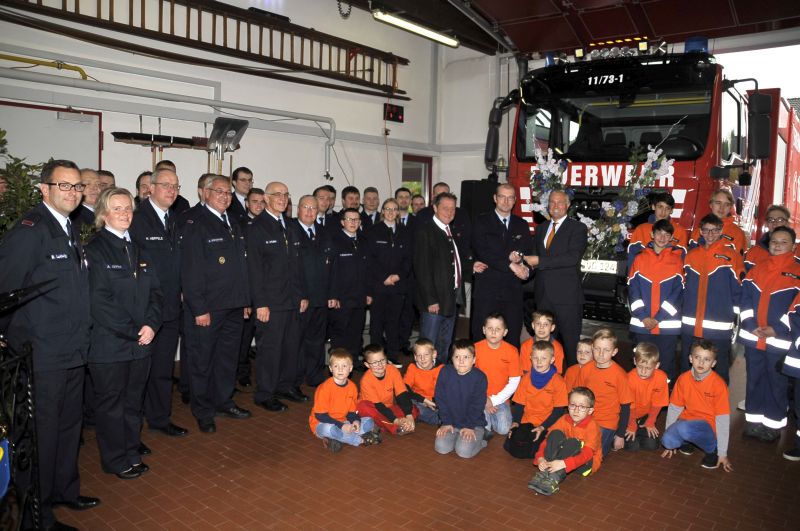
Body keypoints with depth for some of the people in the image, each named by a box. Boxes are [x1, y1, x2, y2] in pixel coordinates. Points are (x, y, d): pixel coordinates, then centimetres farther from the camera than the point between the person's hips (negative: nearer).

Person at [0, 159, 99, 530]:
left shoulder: (69, 229, 11)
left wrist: (81, 339, 12)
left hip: (73, 353, 8)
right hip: (42, 357, -8)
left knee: (69, 426, 21)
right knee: (43, 432, 5)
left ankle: (64, 490, 40)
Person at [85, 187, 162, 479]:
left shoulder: (136, 248, 11)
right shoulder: (95, 249, -9)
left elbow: (155, 291, 7)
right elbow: (99, 300, -15)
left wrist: (151, 324, -9)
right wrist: (133, 331, -15)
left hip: (141, 342, 6)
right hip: (109, 343, -6)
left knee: (134, 401, 16)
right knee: (111, 403, 9)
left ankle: (131, 453, 32)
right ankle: (115, 460, 24)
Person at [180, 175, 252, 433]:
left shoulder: (232, 225, 14)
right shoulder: (195, 223, -11)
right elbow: (190, 270, -17)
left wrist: (245, 300, 14)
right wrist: (199, 309, -19)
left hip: (233, 307, 7)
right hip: (206, 308, -7)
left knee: (227, 358, 18)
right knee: (202, 361, 7)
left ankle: (223, 401, 34)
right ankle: (203, 412, 21)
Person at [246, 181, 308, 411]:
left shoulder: (292, 227, 15)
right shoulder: (255, 228, -7)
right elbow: (254, 269, -11)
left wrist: (303, 295, 13)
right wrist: (260, 303, -16)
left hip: (293, 300, 7)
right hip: (270, 301, -6)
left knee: (291, 345, 12)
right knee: (269, 347, 0)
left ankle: (287, 385, 27)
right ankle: (264, 394, 13)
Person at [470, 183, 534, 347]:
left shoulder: (521, 225, 15)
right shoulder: (482, 222, 2)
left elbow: (529, 253, 11)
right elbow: (482, 251, -10)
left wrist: (526, 268, -11)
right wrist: (510, 265, -16)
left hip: (513, 290, 4)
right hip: (486, 289, -3)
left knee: (513, 338, 5)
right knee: (482, 338, 0)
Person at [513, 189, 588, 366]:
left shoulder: (577, 228, -3)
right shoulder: (541, 228, 17)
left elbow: (573, 257, -17)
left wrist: (540, 261, -17)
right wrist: (520, 258, -3)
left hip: (566, 294, -6)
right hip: (543, 293, 6)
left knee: (570, 342, 0)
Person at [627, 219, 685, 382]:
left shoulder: (677, 260, 4)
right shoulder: (640, 258, 8)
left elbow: (677, 292, -3)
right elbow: (633, 289, 2)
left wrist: (658, 318, -10)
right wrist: (643, 317, -8)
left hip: (668, 324, -1)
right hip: (642, 324, 2)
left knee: (666, 365, 4)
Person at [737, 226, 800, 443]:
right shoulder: (758, 269, 8)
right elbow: (745, 297, 6)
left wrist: (776, 329, -15)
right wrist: (750, 324, -7)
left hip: (780, 340, -4)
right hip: (753, 337, 4)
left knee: (777, 382, 6)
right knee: (754, 379, 12)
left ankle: (773, 425, 19)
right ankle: (754, 421, 25)